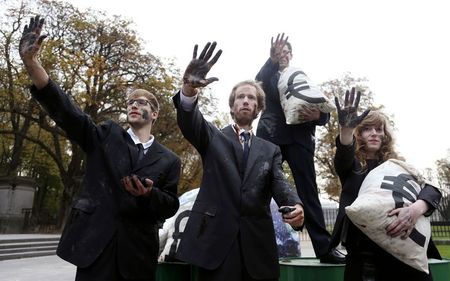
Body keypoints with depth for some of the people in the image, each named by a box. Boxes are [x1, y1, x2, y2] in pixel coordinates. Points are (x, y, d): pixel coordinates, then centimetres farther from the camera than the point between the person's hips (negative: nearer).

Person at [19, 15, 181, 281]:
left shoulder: (169, 160, 6)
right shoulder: (106, 136, 7)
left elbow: (171, 206, 6)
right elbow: (65, 111, -6)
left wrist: (149, 194, -16)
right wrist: (31, 61, -18)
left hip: (139, 252, 1)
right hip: (95, 244, 0)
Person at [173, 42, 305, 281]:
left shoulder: (270, 150, 15)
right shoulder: (213, 138, 9)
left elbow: (279, 183, 0)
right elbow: (189, 121, -10)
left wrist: (295, 205, -23)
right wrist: (189, 87, -31)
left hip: (257, 245, 3)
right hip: (216, 240, -2)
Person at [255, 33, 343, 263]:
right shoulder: (269, 77, 19)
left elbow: (323, 112, 12)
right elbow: (258, 81, -7)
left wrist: (317, 115, -13)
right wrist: (272, 60, -26)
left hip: (299, 137, 1)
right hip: (271, 135, 0)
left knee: (308, 191, -4)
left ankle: (324, 248, -4)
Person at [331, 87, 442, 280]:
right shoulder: (351, 165, 7)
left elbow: (432, 189, -4)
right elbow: (343, 158, -17)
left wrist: (416, 208, -27)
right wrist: (346, 129, -38)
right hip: (361, 252, -1)